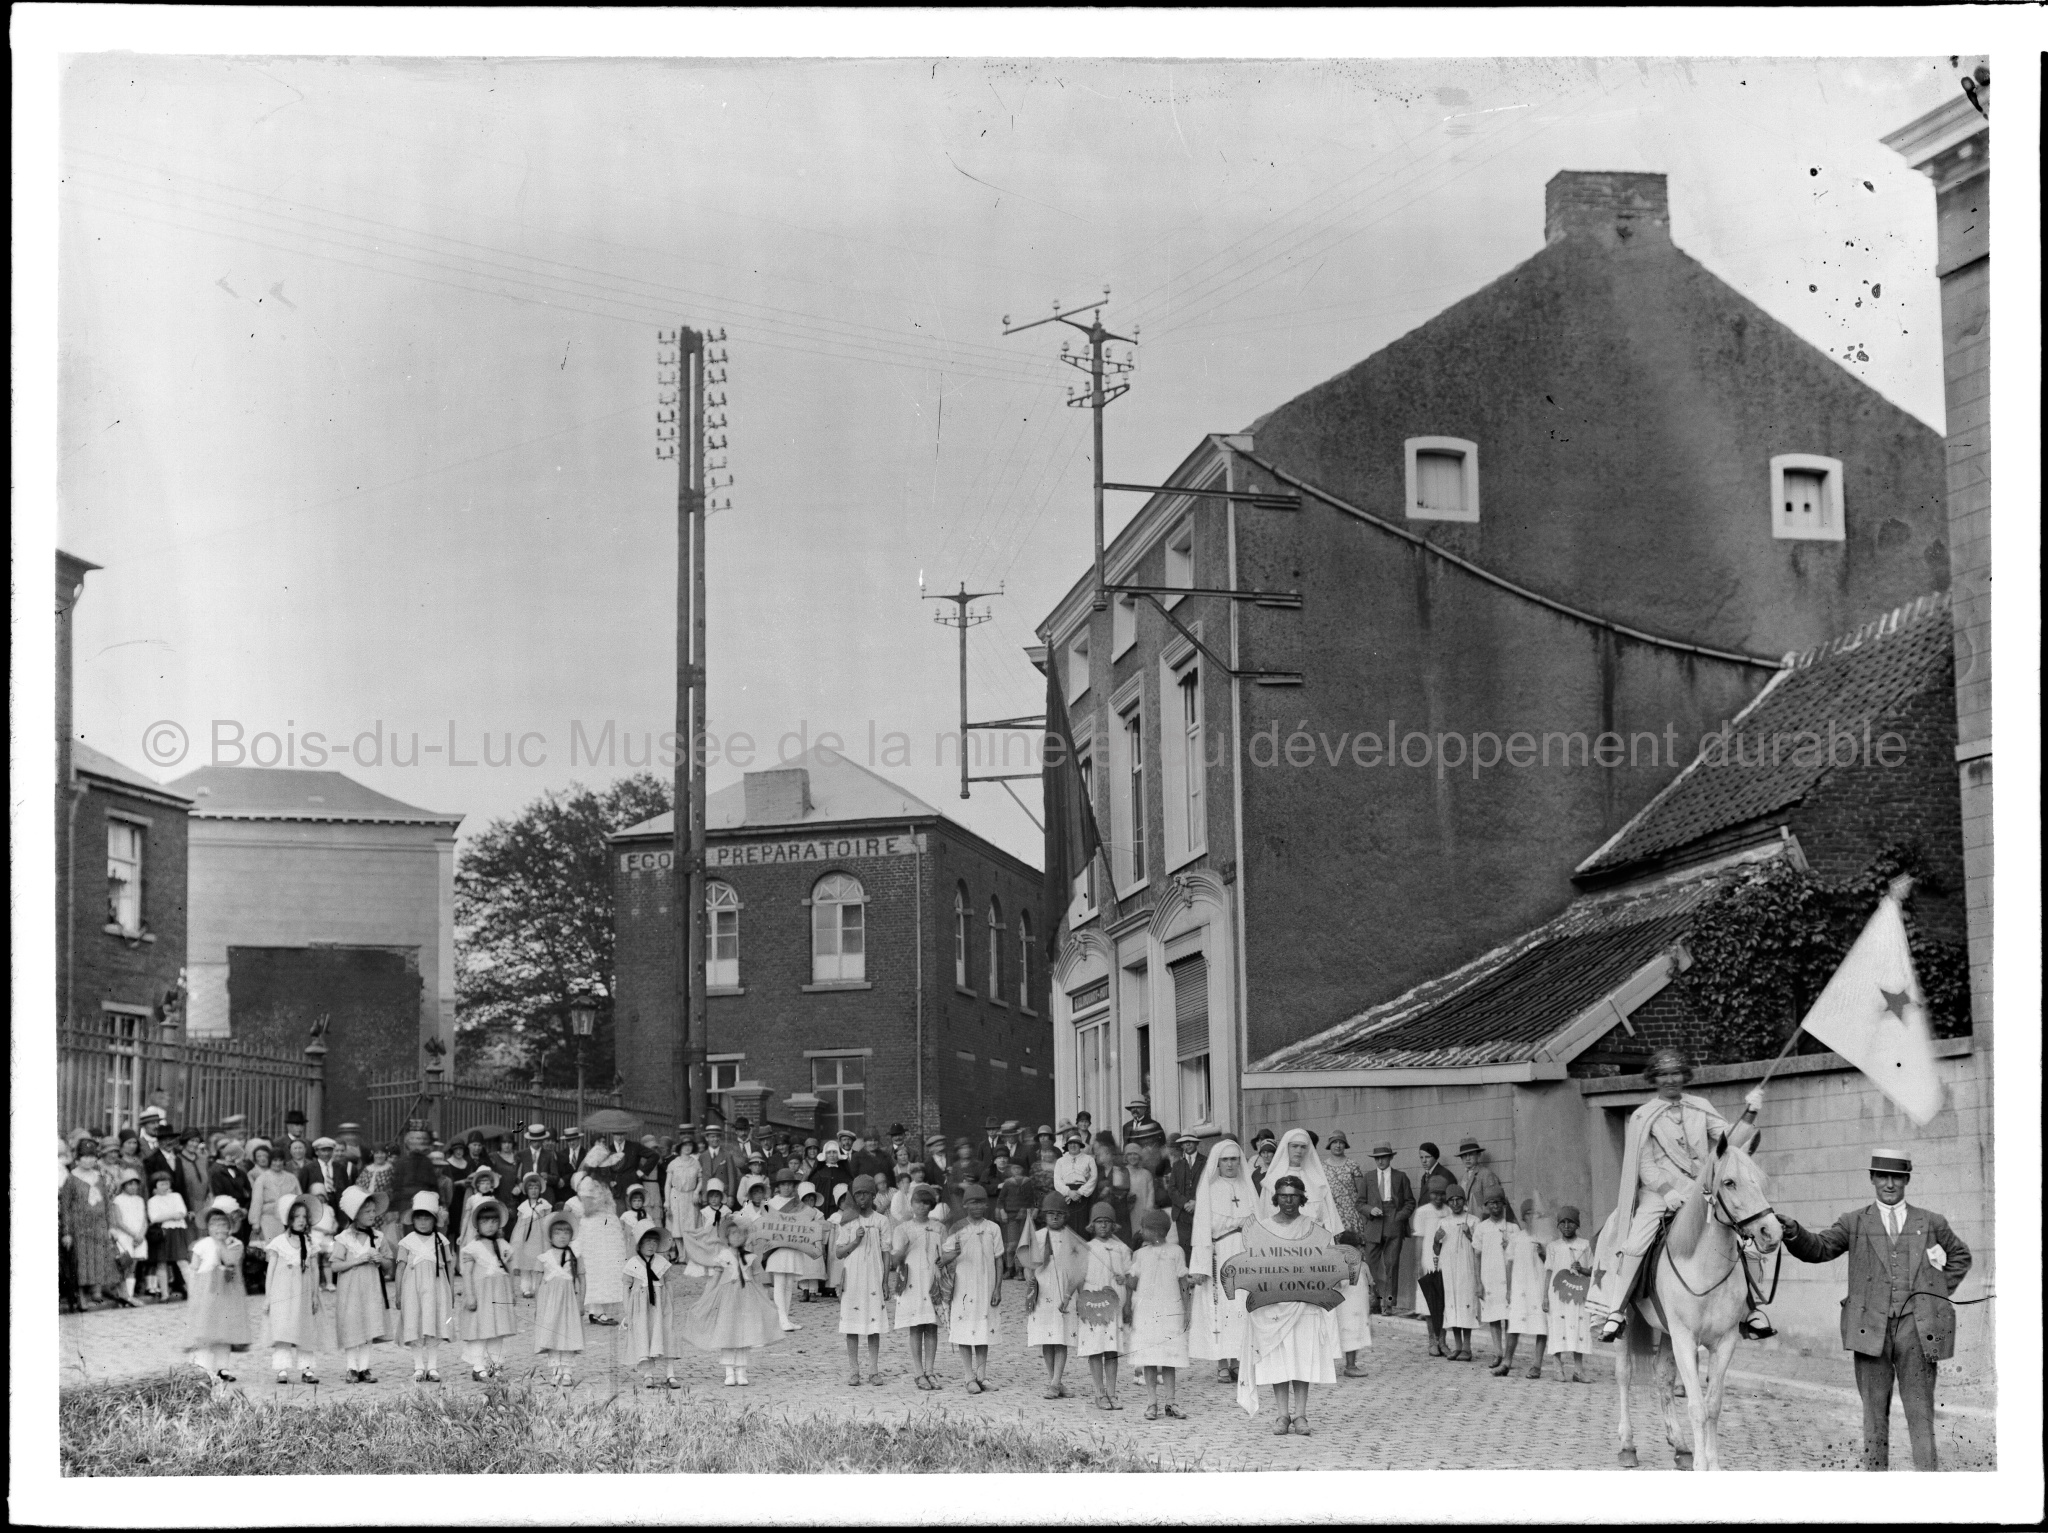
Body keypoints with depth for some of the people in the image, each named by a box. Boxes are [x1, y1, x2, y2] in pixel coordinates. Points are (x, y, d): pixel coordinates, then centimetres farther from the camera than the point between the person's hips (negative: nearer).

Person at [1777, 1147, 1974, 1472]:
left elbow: (1960, 1257, 24)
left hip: (1916, 1326, 0)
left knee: (1920, 1406, -3)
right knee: (1874, 1407, 4)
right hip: (1872, 1327, 0)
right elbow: (1818, 1248, -2)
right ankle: (1876, 1474, 8)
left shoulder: (1931, 1223, 11)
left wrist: (1938, 1293, 11)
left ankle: (1927, 1474, -3)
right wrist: (1793, 1232, -23)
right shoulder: (1855, 1223, 8)